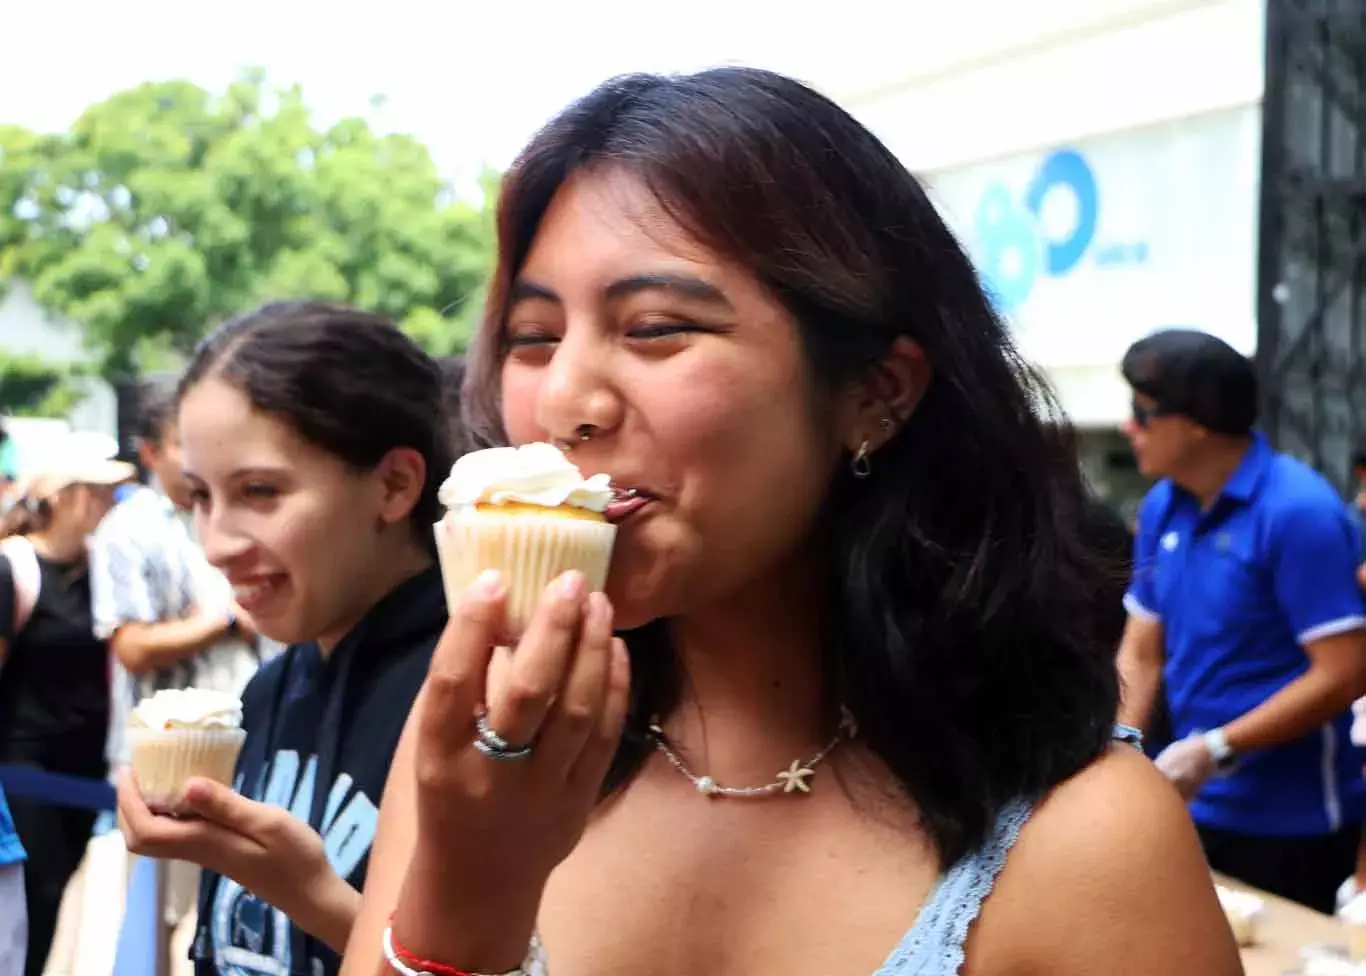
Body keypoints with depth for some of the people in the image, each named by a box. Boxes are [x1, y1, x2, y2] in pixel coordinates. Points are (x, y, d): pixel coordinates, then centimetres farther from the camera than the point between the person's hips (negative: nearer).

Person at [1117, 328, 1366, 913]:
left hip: (1288, 822, -6)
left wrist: (1216, 750, -21)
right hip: (1193, 809, 7)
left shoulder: (1298, 511, -17)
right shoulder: (1162, 508, 3)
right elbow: (1140, 655, 7)